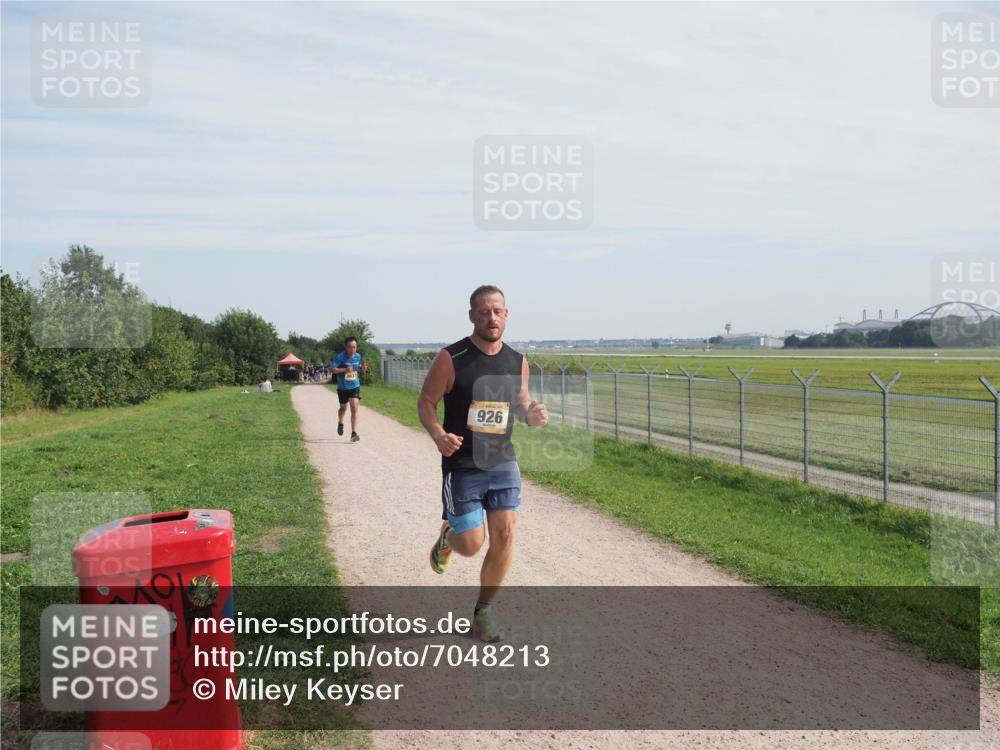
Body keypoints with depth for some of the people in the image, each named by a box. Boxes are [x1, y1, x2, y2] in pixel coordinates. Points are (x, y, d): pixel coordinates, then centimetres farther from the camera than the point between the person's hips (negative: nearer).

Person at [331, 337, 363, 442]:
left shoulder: (358, 356, 0)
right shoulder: (340, 357, -14)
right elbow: (332, 369, -17)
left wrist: (357, 373, 8)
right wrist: (345, 370, -26)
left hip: (355, 387, 1)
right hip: (342, 388, -1)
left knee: (354, 408, -14)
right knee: (343, 408, 18)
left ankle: (354, 434, -14)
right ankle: (340, 423, 50)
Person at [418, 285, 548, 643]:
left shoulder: (518, 362, 2)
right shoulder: (451, 359, -11)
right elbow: (425, 402, -5)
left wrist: (532, 415, -8)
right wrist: (438, 435, -24)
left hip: (503, 463, 4)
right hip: (462, 465, -4)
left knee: (504, 536, -1)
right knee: (471, 544, -3)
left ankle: (483, 611, 19)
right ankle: (447, 536, 36)